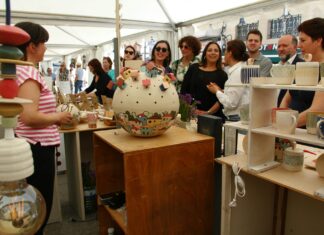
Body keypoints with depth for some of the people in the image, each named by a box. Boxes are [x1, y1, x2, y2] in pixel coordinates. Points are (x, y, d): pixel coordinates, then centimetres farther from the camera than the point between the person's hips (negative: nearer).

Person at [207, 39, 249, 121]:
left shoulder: (238, 72, -17)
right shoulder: (239, 69, 12)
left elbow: (231, 103, -20)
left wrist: (217, 91, -6)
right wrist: (221, 90, 5)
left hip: (238, 118, -9)